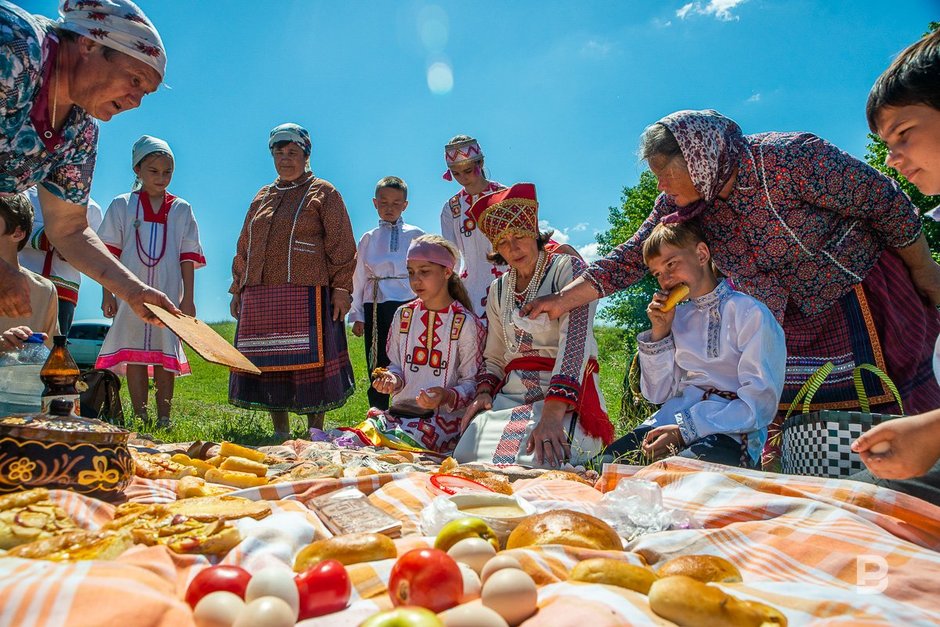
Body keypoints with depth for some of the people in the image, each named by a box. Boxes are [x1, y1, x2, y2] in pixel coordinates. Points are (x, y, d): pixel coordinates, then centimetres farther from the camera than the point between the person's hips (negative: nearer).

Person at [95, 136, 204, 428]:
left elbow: (188, 258, 7)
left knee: (165, 354, 1)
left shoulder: (181, 210, 10)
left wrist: (188, 298, 1)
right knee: (134, 355, -1)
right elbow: (110, 253, 6)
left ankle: (164, 419, 6)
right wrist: (107, 293, -2)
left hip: (169, 295, 0)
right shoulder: (122, 205, 8)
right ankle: (140, 419, 5)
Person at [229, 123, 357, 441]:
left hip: (306, 295, -5)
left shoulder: (323, 193, 6)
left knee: (309, 364, -5)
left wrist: (341, 289, -9)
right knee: (268, 363, 5)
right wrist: (238, 288, 17)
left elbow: (342, 246, -1)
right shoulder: (262, 197, 22)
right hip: (260, 297, 6)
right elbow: (244, 248, 24)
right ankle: (280, 433, 16)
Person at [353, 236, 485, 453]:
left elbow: (471, 381, -4)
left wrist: (447, 396, -23)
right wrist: (393, 380, -6)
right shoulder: (404, 315, 11)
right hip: (399, 411, 4)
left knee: (392, 445, -30)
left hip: (444, 417, -4)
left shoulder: (466, 323, -5)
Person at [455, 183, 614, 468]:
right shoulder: (498, 290, 15)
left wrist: (552, 413, -31)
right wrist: (484, 392, -4)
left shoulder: (566, 268, -4)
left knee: (537, 463, -31)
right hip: (511, 392, 4)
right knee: (467, 454, -23)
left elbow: (575, 340, -18)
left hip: (565, 392, -4)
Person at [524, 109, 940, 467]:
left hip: (864, 289, -5)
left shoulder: (788, 157, -25)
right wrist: (563, 300, -18)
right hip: (795, 320, 5)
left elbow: (889, 203, -16)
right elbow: (632, 256, -9)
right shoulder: (679, 204, -8)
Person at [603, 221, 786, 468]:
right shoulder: (677, 317, 16)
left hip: (731, 434, -4)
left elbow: (760, 403, -12)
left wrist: (686, 431, -19)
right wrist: (659, 333, 4)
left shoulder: (750, 312, -3)